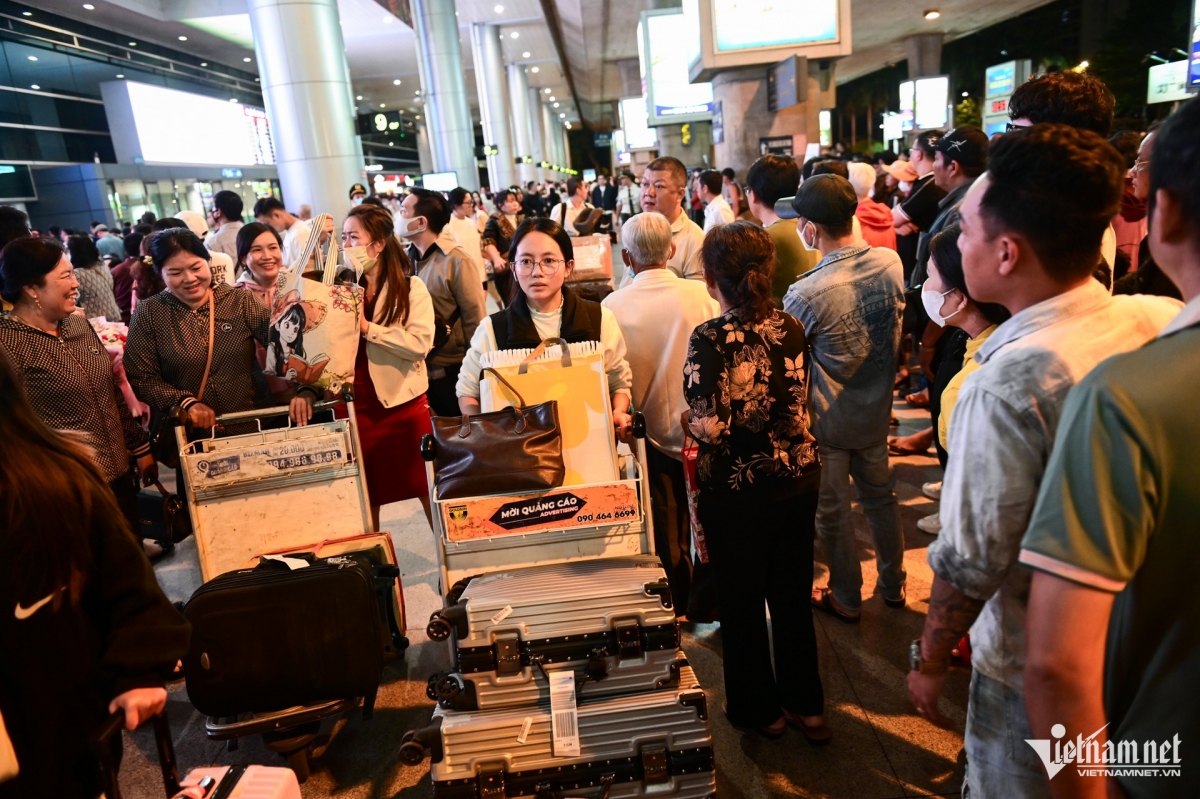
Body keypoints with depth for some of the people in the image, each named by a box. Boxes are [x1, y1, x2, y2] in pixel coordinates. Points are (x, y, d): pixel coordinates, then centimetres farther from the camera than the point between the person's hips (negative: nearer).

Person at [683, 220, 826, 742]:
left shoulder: (710, 340, -21)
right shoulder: (790, 328, -3)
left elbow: (709, 426, -25)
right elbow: (796, 401, 7)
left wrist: (684, 418, -5)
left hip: (738, 490, -5)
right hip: (799, 479, 6)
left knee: (741, 602, 16)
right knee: (792, 595, 21)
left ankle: (760, 709, 35)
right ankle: (806, 707, 37)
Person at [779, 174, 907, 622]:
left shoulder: (807, 294, -28)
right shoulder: (891, 263, -10)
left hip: (828, 420, -5)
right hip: (876, 410, 6)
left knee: (833, 512, 13)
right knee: (880, 496, 23)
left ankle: (846, 599, 32)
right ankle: (893, 585, 41)